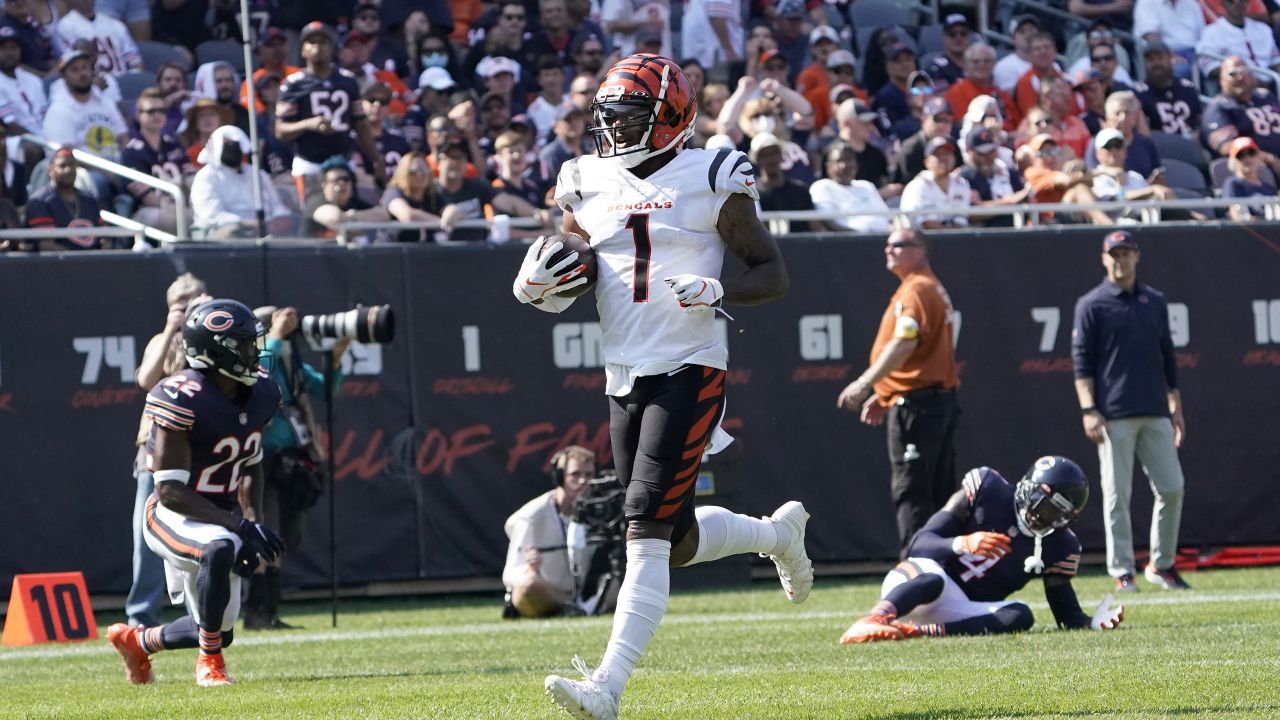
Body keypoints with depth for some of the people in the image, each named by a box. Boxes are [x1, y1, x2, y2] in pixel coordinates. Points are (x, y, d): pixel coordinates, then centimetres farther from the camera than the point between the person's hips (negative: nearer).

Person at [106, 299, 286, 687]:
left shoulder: (259, 394, -3)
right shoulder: (183, 399, -26)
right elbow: (170, 491, -26)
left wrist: (252, 522, -2)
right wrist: (240, 525, -30)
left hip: (217, 519, 7)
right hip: (173, 518, -7)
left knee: (218, 632, 13)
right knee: (220, 549, -39)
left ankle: (137, 641, 43)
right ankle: (210, 663, -21)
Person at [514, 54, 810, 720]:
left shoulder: (710, 181, -3)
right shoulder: (589, 188, 11)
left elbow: (773, 274, 0)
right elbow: (567, 291, 18)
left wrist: (717, 292, -19)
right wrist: (538, 284, -5)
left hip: (691, 372, -6)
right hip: (625, 381, 6)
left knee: (647, 527, -16)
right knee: (681, 542, 12)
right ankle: (778, 532, 44)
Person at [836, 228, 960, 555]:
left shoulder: (916, 289, -11)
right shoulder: (933, 289, 21)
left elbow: (905, 344, -24)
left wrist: (865, 384, -26)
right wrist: (883, 396, 24)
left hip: (915, 403, -10)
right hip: (942, 399, 10)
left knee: (910, 490, -11)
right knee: (939, 489, 12)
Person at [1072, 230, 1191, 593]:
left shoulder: (1155, 301, 15)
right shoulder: (1092, 304, 1)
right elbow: (1081, 361, -3)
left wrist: (1175, 407, 15)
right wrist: (1089, 410, -12)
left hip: (1155, 413, 4)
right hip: (1114, 416, -4)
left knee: (1171, 488, 0)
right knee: (1117, 494, -4)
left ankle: (1161, 564, 13)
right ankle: (1122, 572, 1)